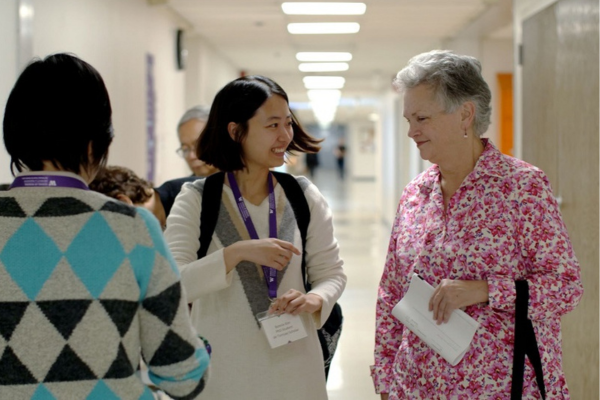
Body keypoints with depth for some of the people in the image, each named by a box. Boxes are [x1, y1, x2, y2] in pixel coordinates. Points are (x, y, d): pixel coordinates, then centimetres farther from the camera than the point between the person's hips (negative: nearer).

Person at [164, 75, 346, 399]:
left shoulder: (303, 196, 1)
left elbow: (332, 272, 5)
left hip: (293, 364, 3)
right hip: (223, 370, -2)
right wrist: (237, 252, -25)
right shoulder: (196, 200, -7)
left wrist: (314, 299, -16)